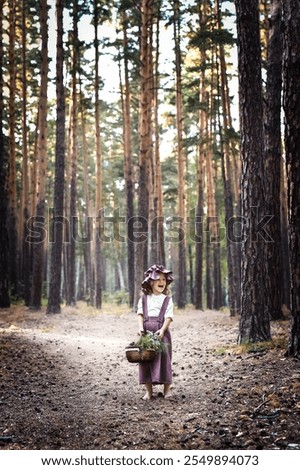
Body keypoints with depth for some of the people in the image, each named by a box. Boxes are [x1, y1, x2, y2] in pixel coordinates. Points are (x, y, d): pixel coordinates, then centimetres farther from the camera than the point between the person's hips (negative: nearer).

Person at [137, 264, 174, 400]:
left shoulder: (167, 299, 5)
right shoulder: (144, 298, 9)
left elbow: (168, 317, -3)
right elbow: (140, 314, 4)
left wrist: (162, 330, -18)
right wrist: (140, 327, -12)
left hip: (161, 332, -1)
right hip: (146, 332, 2)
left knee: (164, 358, -3)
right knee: (145, 358, 1)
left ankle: (167, 389, 9)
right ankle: (148, 390, 11)